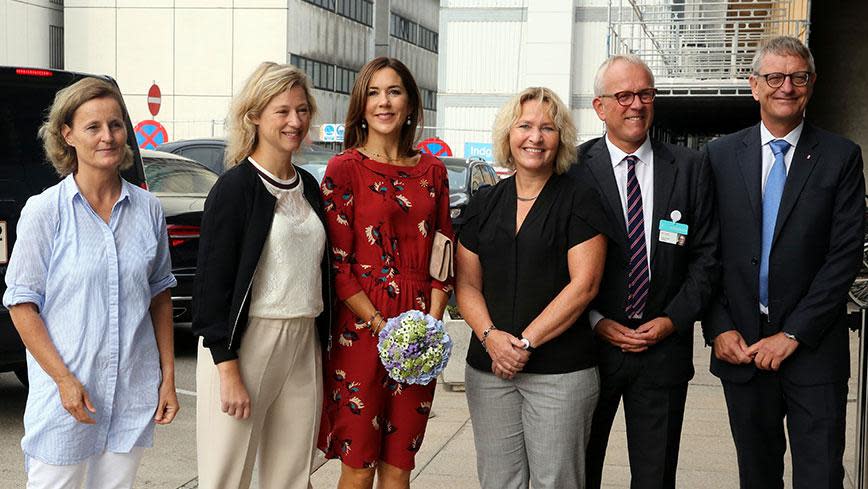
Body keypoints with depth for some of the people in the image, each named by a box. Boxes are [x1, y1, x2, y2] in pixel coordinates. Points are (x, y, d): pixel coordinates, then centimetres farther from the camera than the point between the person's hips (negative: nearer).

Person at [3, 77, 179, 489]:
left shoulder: (148, 209, 4)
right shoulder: (43, 211, -6)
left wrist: (168, 377, 7)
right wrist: (65, 380, -14)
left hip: (133, 393, 3)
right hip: (65, 393, -3)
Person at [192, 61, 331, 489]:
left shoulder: (309, 187, 12)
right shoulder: (235, 187, -8)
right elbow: (212, 283, -11)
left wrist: (323, 350, 15)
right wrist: (228, 371, -16)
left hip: (304, 347, 6)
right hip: (245, 345, -6)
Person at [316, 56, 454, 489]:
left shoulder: (432, 170, 10)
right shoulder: (344, 168, -2)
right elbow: (337, 263, -7)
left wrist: (432, 323, -2)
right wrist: (382, 327, -13)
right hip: (360, 332, -4)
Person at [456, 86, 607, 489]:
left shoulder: (579, 201, -2)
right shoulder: (484, 203, 10)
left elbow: (583, 285, -10)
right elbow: (466, 283, 9)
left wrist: (526, 343, -13)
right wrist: (490, 335, -9)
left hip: (560, 371, -3)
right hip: (488, 368, 4)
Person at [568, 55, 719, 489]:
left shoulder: (690, 168, 3)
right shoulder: (574, 168, -4)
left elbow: (706, 255, 3)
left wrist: (673, 320, -7)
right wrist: (596, 322, -10)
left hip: (664, 348, 2)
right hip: (592, 344, -1)